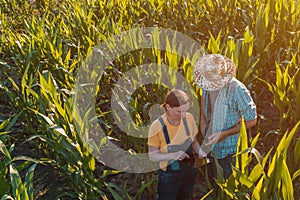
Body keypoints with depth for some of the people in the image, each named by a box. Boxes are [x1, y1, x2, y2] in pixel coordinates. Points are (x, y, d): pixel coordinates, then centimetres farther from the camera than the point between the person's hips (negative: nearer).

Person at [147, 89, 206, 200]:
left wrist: (199, 150, -17)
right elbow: (152, 156, -16)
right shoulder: (157, 127, -24)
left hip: (189, 171, 4)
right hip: (169, 175, -4)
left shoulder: (189, 118, -12)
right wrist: (173, 155, -32)